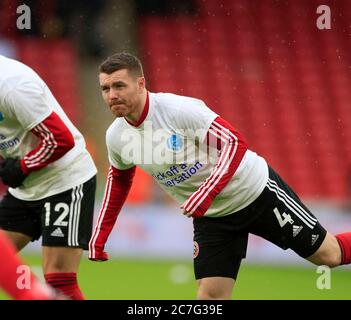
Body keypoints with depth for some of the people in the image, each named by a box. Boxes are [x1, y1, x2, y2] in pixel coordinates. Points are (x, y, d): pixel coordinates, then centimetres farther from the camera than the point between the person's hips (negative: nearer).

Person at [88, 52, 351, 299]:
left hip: (256, 190, -5)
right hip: (211, 216, 5)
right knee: (210, 297, -7)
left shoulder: (179, 109, -27)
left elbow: (235, 143, -28)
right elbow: (119, 180, 15)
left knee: (327, 255, 5)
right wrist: (99, 236, 11)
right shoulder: (116, 137, -7)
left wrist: (207, 193, -39)